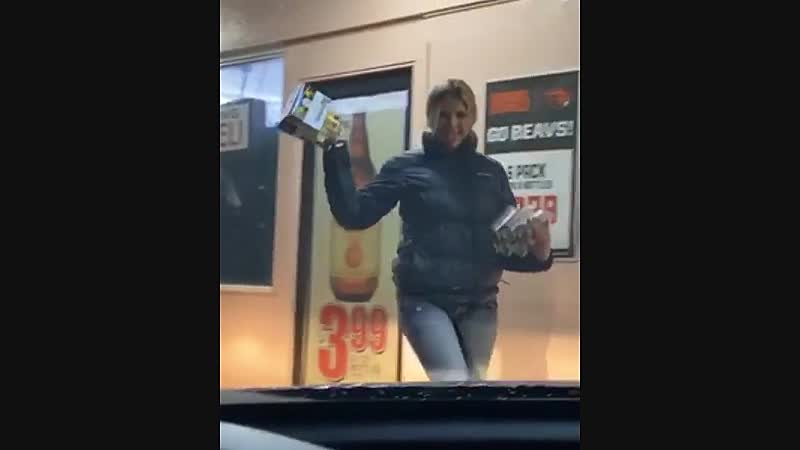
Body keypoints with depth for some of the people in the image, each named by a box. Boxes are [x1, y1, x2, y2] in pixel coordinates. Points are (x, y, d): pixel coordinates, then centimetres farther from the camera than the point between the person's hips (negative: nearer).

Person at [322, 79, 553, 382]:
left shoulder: (491, 172, 10)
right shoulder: (407, 167, 3)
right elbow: (355, 215, -3)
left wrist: (538, 253, -12)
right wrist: (335, 160, -13)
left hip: (479, 304, 4)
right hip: (425, 300, -3)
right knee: (455, 382, -19)